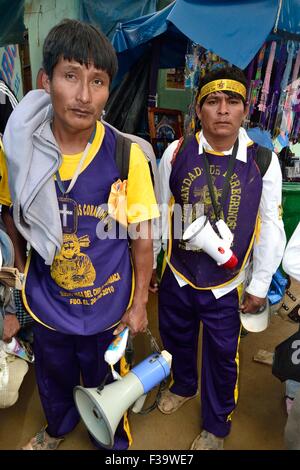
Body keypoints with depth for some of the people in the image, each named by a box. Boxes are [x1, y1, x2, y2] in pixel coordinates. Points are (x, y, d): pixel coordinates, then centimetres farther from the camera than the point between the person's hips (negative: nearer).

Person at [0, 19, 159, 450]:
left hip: (108, 307, -2)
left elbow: (142, 237, -12)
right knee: (54, 380, 30)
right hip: (46, 302, 3)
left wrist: (139, 303, -7)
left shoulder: (127, 156, -21)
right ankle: (58, 429, 65)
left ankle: (113, 439, 58)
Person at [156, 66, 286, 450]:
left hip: (226, 285, -1)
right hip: (176, 277, 2)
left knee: (222, 355, 17)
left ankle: (216, 426, 47)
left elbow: (270, 228, -6)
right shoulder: (176, 153, -9)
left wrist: (259, 287, -3)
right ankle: (183, 386, 60)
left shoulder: (263, 161, -12)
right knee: (176, 339, 25)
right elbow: (160, 213, 0)